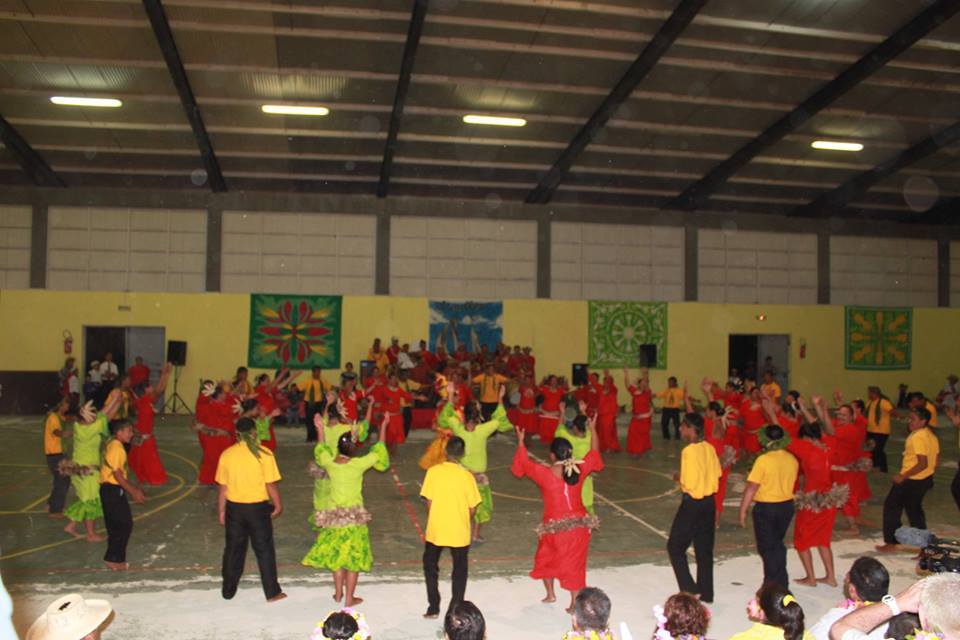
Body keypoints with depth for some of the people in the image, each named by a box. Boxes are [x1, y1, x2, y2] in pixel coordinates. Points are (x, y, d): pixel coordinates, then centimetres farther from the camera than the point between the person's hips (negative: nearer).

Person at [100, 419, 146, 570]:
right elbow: (117, 474, -21)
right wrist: (133, 493, -16)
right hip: (113, 490, -10)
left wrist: (134, 488, 20)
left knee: (116, 525, 15)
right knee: (124, 524, -4)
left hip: (112, 489, 10)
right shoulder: (116, 448, -18)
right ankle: (114, 559, 2)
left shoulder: (114, 445, 13)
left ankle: (115, 558, 22)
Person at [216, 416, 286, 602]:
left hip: (234, 508, 3)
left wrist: (221, 512, 11)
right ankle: (272, 592, 14)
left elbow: (223, 487, 1)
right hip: (258, 507, -2)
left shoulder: (227, 454, -3)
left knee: (233, 550, 16)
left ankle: (228, 591, 27)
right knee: (264, 550, 8)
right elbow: (271, 484, -12)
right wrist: (278, 505, 2)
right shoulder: (263, 454, -12)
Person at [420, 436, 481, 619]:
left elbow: (429, 503, -6)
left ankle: (433, 608, 21)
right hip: (459, 532, 0)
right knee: (460, 570, 16)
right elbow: (472, 509, -6)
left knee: (430, 566, 20)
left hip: (435, 530, 1)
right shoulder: (467, 476, -10)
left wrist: (433, 521, 11)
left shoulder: (433, 472, -10)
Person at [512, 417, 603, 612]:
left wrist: (521, 442, 15)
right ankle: (574, 604, 15)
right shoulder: (579, 470, -8)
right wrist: (593, 429, 20)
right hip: (579, 524, 2)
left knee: (545, 559, 24)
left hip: (555, 527, -2)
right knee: (574, 563, 11)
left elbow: (524, 463, 2)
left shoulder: (544, 473, -16)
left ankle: (551, 594, 36)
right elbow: (594, 452, 10)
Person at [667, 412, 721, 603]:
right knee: (705, 549, 16)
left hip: (693, 503, -8)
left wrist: (679, 478, -5)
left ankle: (690, 590, 2)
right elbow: (717, 473, 12)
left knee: (675, 547, 6)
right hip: (709, 502, 8)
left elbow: (689, 483, -23)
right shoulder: (709, 448, 2)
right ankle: (706, 593, 23)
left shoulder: (689, 451, -21)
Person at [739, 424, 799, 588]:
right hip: (787, 505, 6)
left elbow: (752, 487, -18)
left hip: (765, 507, -6)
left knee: (767, 547, 7)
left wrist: (743, 510, -11)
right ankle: (781, 583, 27)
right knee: (777, 544, 21)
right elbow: (792, 483, 10)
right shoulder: (792, 459, -1)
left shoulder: (763, 460, -19)